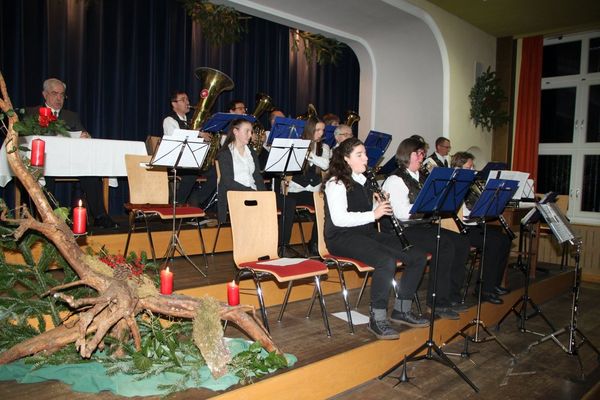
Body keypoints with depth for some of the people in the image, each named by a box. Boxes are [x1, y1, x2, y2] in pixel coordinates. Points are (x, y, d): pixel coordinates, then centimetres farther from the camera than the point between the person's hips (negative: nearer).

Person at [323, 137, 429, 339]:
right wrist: (373, 214, -21)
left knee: (418, 255, -5)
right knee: (387, 261, -34)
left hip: (367, 232, 9)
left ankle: (402, 309, 7)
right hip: (342, 237, -8)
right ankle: (377, 319, -19)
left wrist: (380, 206, 1)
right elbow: (339, 219, -20)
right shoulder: (336, 183, -9)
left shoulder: (363, 180, 18)